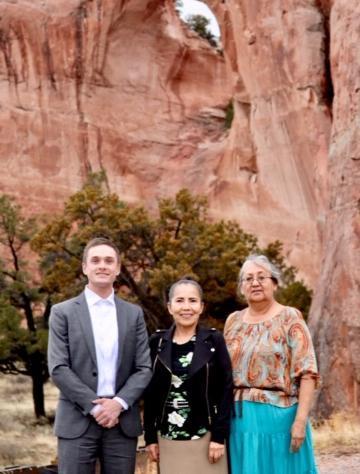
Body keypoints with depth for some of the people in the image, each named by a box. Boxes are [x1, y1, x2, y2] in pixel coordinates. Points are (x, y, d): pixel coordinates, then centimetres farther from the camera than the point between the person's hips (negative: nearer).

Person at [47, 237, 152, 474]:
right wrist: (94, 406, -12)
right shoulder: (63, 312, 3)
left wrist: (118, 403, -10)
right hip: (78, 422, -2)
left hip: (123, 422, 2)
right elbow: (58, 368, -5)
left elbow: (144, 368, 5)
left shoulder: (134, 314, 10)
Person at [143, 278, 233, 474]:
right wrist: (150, 436, 3)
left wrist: (219, 435, -10)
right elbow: (150, 392, 7)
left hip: (205, 437, -2)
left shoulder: (214, 340, -1)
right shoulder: (157, 342, 4)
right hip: (168, 439, 2)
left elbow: (226, 389, -4)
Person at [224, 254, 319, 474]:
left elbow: (307, 373, -10)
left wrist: (301, 420, -17)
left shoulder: (290, 318, -4)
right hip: (240, 417, 4)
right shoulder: (233, 321, 10)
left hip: (278, 415, -4)